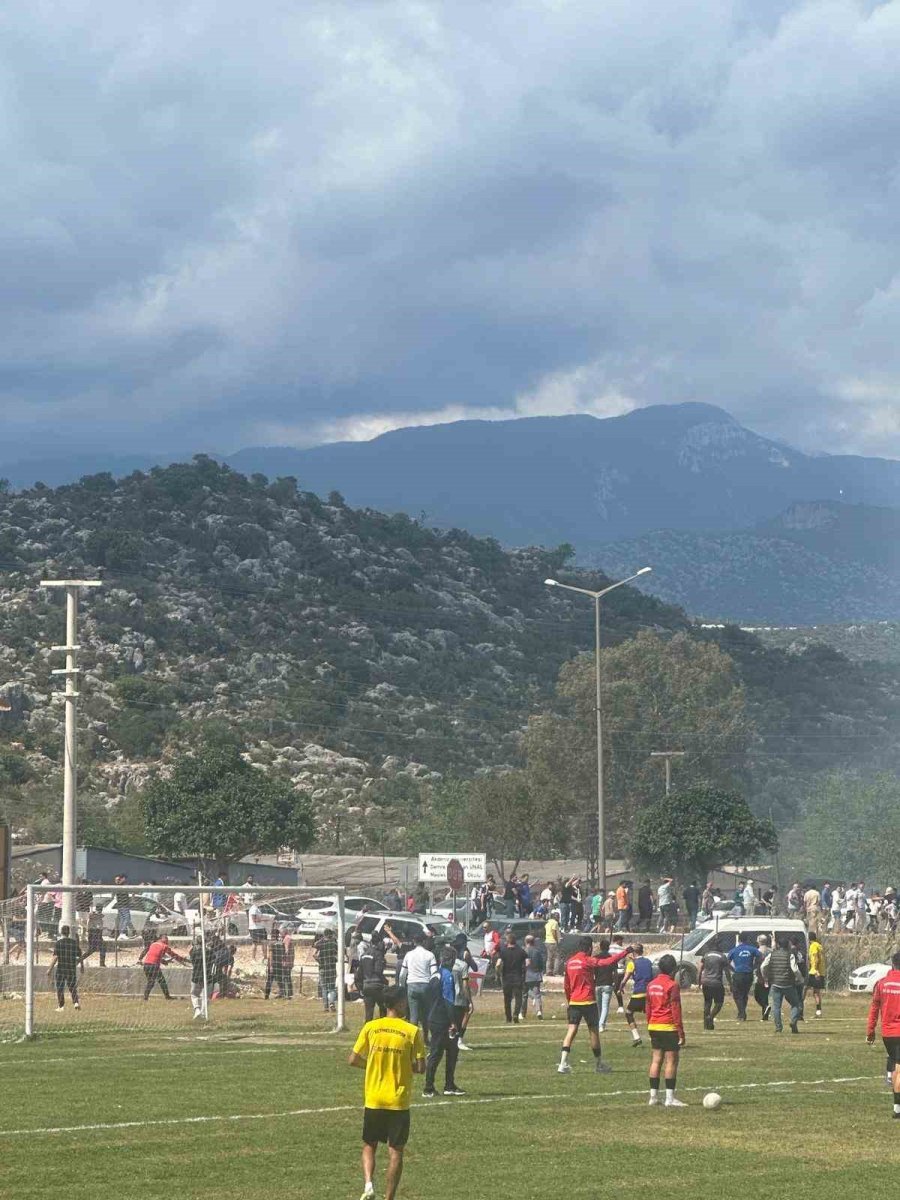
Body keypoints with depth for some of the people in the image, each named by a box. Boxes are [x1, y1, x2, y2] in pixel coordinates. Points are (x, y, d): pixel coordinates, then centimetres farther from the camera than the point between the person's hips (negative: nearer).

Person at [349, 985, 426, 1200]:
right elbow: (420, 1068, -7)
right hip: (399, 1101, -2)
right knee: (396, 1151, 7)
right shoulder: (412, 1031, -7)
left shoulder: (370, 1027, -2)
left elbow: (353, 1060, -1)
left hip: (373, 1099, 2)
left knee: (369, 1146, 15)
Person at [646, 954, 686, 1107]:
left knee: (656, 1060, 11)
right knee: (671, 1060, -3)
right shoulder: (672, 985, -11)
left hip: (653, 1026, 7)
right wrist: (681, 1032, -10)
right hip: (669, 1027, -7)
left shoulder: (651, 984, 10)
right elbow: (675, 1010, -13)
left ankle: (654, 1096, 11)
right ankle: (670, 1098, -6)